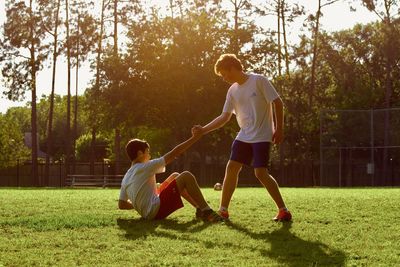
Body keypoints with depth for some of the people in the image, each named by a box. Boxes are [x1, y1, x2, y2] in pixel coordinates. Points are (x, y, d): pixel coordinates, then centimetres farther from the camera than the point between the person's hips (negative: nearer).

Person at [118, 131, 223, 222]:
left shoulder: (125, 179, 13)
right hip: (157, 211, -9)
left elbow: (121, 205, 11)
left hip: (147, 214, 9)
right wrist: (194, 138, -5)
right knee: (186, 176, -7)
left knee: (175, 176, 22)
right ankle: (207, 212, -10)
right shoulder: (145, 168, -9)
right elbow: (174, 153, -10)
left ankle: (199, 209, 21)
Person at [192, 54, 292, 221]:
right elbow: (224, 117, 10)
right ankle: (223, 210, 8)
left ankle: (283, 211, -5)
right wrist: (204, 129, 1)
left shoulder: (259, 81, -11)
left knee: (261, 172, -15)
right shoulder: (233, 91, 8)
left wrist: (279, 129, -13)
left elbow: (278, 103, -11)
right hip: (244, 136, 7)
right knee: (231, 167, 0)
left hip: (262, 136, -7)